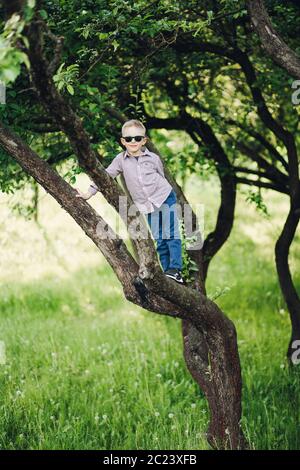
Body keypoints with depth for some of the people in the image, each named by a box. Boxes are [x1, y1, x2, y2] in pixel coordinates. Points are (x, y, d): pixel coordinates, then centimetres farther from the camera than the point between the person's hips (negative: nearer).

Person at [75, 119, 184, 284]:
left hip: (165, 198, -2)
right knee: (159, 240, 4)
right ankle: (167, 270, 8)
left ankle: (175, 269, -10)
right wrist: (89, 193, 1)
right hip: (148, 206, 2)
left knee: (171, 234, -10)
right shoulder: (121, 160, 0)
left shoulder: (153, 158, -2)